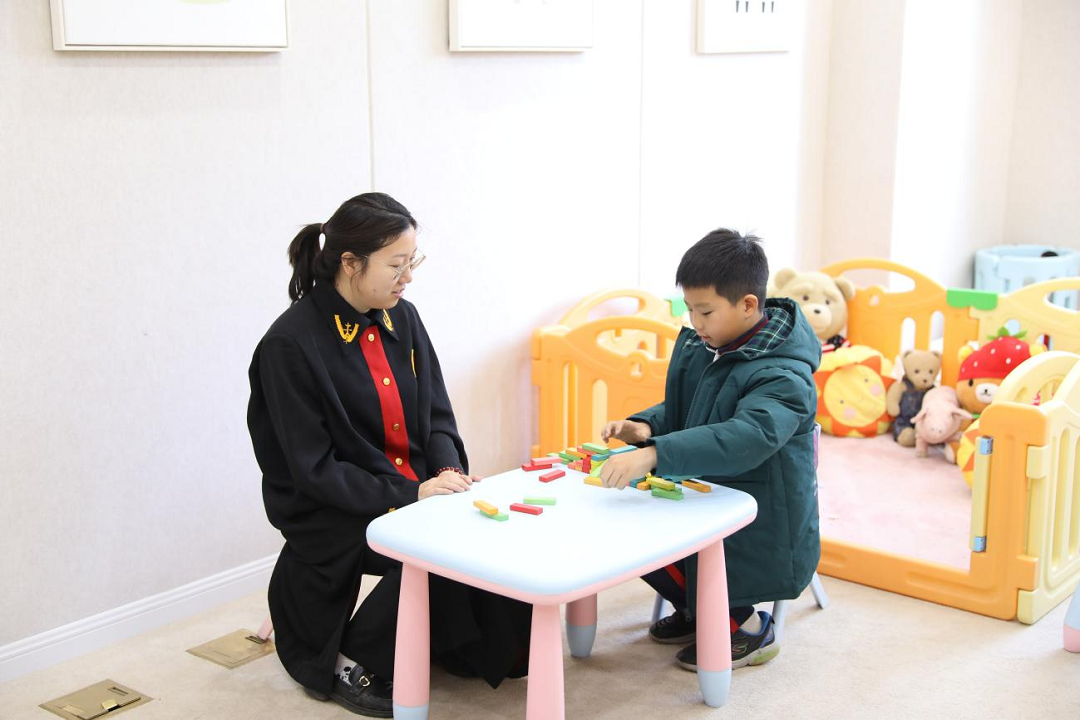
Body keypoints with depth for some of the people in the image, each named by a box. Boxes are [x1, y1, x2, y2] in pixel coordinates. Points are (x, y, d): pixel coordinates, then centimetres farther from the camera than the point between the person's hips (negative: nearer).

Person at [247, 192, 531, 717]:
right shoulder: (290, 344, -17)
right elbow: (313, 470, -18)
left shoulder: (401, 320, 3)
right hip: (331, 513, -6)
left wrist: (450, 471, -11)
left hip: (416, 488, 6)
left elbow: (437, 415, 10)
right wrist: (409, 495, -24)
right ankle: (349, 664, -7)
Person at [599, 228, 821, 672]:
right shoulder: (697, 345, 0)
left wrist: (654, 455, -52)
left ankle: (745, 626, -1)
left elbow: (745, 439, -43)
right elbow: (679, 411, 14)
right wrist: (646, 427, -11)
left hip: (761, 529, -8)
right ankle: (696, 609, 15)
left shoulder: (782, 376, -26)